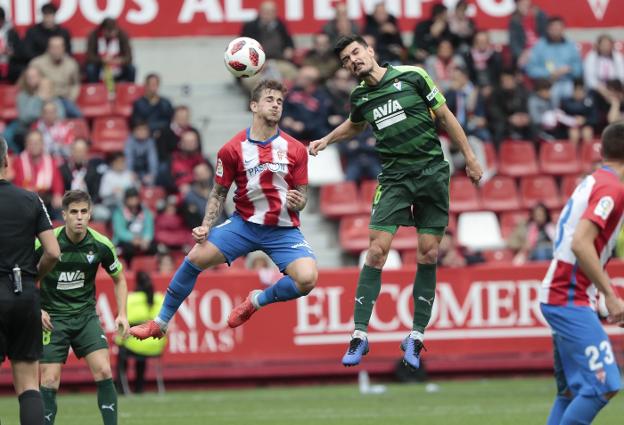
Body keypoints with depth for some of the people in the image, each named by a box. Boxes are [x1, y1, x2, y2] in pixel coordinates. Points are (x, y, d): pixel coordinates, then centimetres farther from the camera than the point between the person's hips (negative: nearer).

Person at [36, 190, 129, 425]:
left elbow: (119, 279, 10)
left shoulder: (100, 245, -7)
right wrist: (36, 310, -11)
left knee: (103, 371, -12)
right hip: (53, 318, -2)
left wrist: (122, 314, 0)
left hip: (86, 315, 2)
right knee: (49, 381, -7)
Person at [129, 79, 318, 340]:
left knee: (307, 279, -24)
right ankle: (161, 323, 2)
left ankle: (257, 300, 7)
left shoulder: (295, 150, -4)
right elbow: (219, 193, 6)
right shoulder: (232, 150, -3)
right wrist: (206, 226, -7)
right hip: (244, 223, 1)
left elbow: (302, 194, 4)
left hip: (284, 229, 0)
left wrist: (297, 202, -20)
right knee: (196, 258, -15)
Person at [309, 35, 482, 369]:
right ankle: (360, 334, -7)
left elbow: (445, 116, 2)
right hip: (393, 176, 2)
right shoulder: (360, 97, 6)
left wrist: (469, 158, 3)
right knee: (377, 250, -10)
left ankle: (416, 336, 7)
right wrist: (326, 140, 22)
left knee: (428, 254, -2)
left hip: (432, 171, -2)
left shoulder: (412, 76, -6)